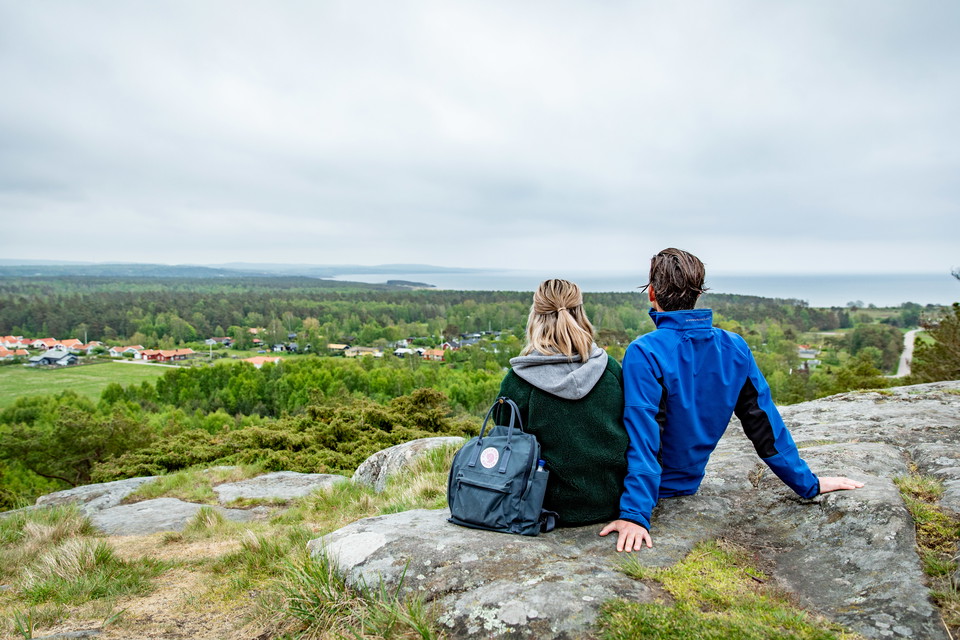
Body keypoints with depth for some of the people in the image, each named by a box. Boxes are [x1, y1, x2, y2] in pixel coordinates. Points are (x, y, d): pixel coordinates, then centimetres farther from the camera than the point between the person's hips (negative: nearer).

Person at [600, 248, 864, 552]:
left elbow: (643, 436, -30)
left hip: (647, 490, -6)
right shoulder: (734, 348, -7)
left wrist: (635, 514, -31)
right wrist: (808, 484, 9)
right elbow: (765, 421, -1)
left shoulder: (643, 353, -25)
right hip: (687, 485, 6)